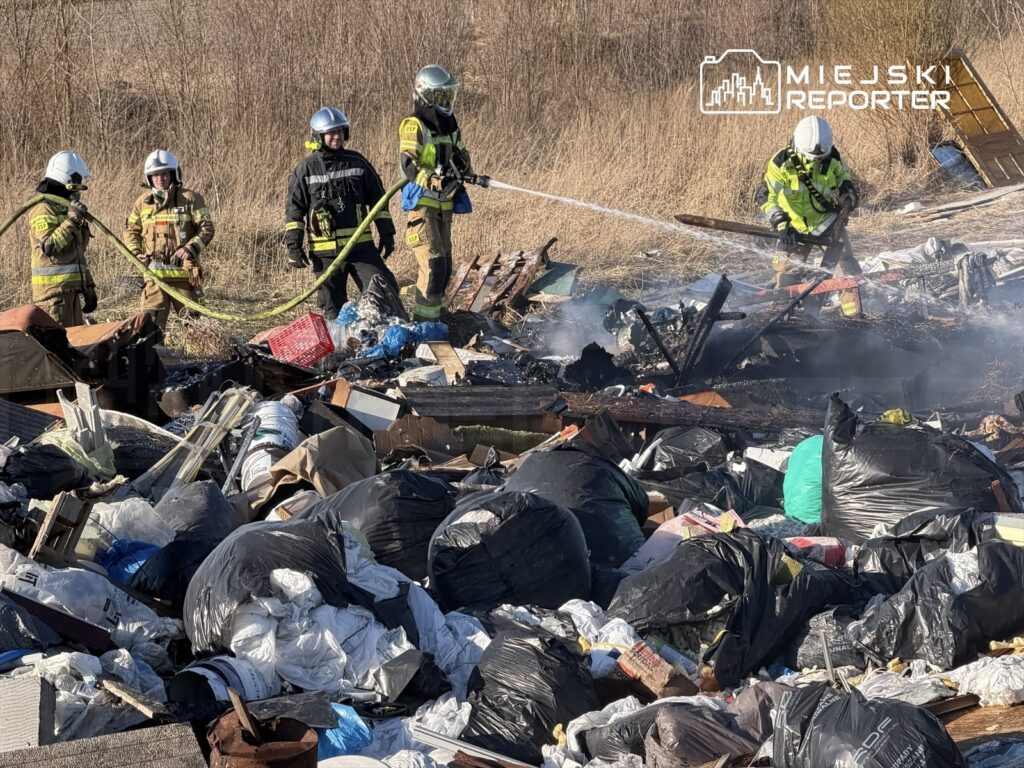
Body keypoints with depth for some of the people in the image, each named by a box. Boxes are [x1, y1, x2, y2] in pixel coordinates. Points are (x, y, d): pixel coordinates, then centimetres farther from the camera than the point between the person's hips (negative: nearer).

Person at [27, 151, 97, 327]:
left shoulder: (68, 207, 20)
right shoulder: (43, 210, -11)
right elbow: (49, 246, -25)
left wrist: (88, 286, 22)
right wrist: (72, 219, -23)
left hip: (71, 288, 10)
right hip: (53, 289, -10)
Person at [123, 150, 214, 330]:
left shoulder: (190, 198, 0)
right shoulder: (143, 201, 10)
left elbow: (206, 227, -3)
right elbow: (131, 230, 19)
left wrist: (191, 248, -19)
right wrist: (136, 252, 1)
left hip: (183, 272, -2)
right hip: (154, 273, 2)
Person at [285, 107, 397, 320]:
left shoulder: (357, 163, 7)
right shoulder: (306, 169, 1)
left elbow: (377, 199, 13)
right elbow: (294, 209, 4)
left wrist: (386, 234, 11)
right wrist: (293, 244, -3)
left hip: (361, 245, 2)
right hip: (326, 251, -1)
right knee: (334, 308, 4)